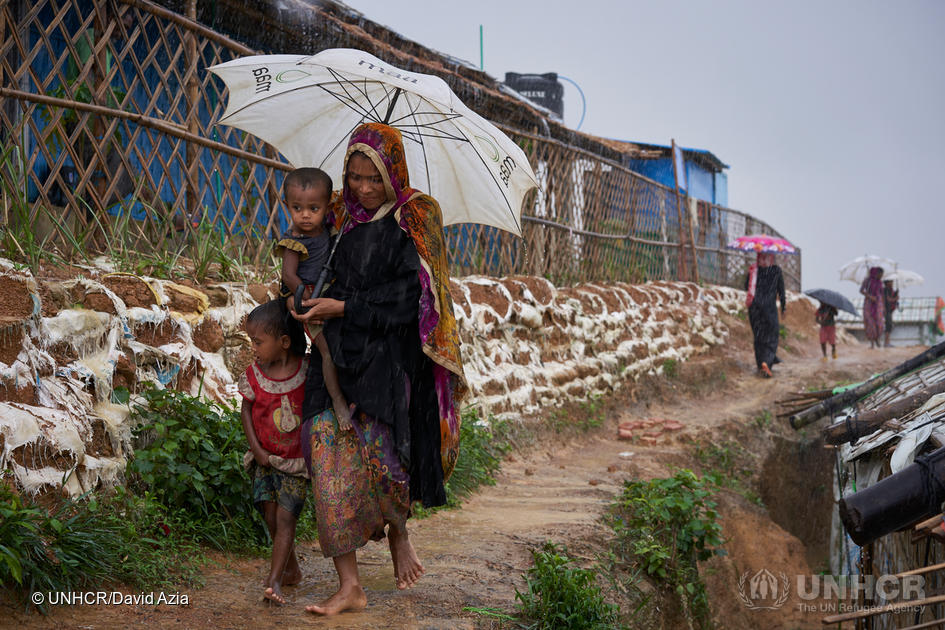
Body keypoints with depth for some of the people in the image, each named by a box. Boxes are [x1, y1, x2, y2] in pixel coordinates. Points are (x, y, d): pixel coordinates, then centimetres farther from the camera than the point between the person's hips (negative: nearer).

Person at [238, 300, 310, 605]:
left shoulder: (308, 369, -12)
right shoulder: (254, 374, -5)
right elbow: (246, 410, 5)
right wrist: (256, 449, -2)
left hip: (296, 460, -3)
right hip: (265, 458, 3)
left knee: (285, 517, -9)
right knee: (270, 515, 3)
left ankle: (274, 580, -10)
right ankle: (292, 569, 22)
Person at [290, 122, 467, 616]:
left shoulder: (414, 222, 0)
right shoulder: (343, 219, 15)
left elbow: (409, 296, -9)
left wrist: (343, 306, -13)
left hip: (390, 357, -4)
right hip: (339, 354, 4)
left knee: (376, 446, -17)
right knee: (327, 442, -12)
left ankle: (398, 531, 19)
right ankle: (349, 586, -8)